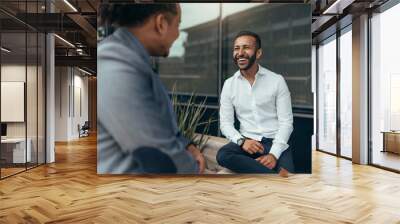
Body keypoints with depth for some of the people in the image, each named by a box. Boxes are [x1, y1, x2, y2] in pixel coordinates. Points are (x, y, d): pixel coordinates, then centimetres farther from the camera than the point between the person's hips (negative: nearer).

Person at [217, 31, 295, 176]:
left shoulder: (277, 80, -2)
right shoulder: (229, 84, 5)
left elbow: (286, 122, -4)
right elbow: (225, 123, 3)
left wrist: (274, 153, -18)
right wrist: (241, 140, -18)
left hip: (275, 142, -3)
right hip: (246, 141, 3)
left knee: (287, 169, -32)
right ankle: (278, 174, -25)